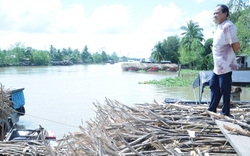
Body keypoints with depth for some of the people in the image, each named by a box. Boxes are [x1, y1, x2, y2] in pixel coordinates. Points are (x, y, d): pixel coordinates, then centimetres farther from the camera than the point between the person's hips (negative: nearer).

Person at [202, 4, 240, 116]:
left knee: (224, 89, 0)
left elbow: (236, 45, -21)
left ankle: (225, 112, 12)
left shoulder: (228, 26, -18)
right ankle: (212, 109, 27)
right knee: (214, 86, 16)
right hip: (218, 65, 10)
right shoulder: (220, 27, 13)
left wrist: (231, 55, -3)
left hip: (225, 66, -10)